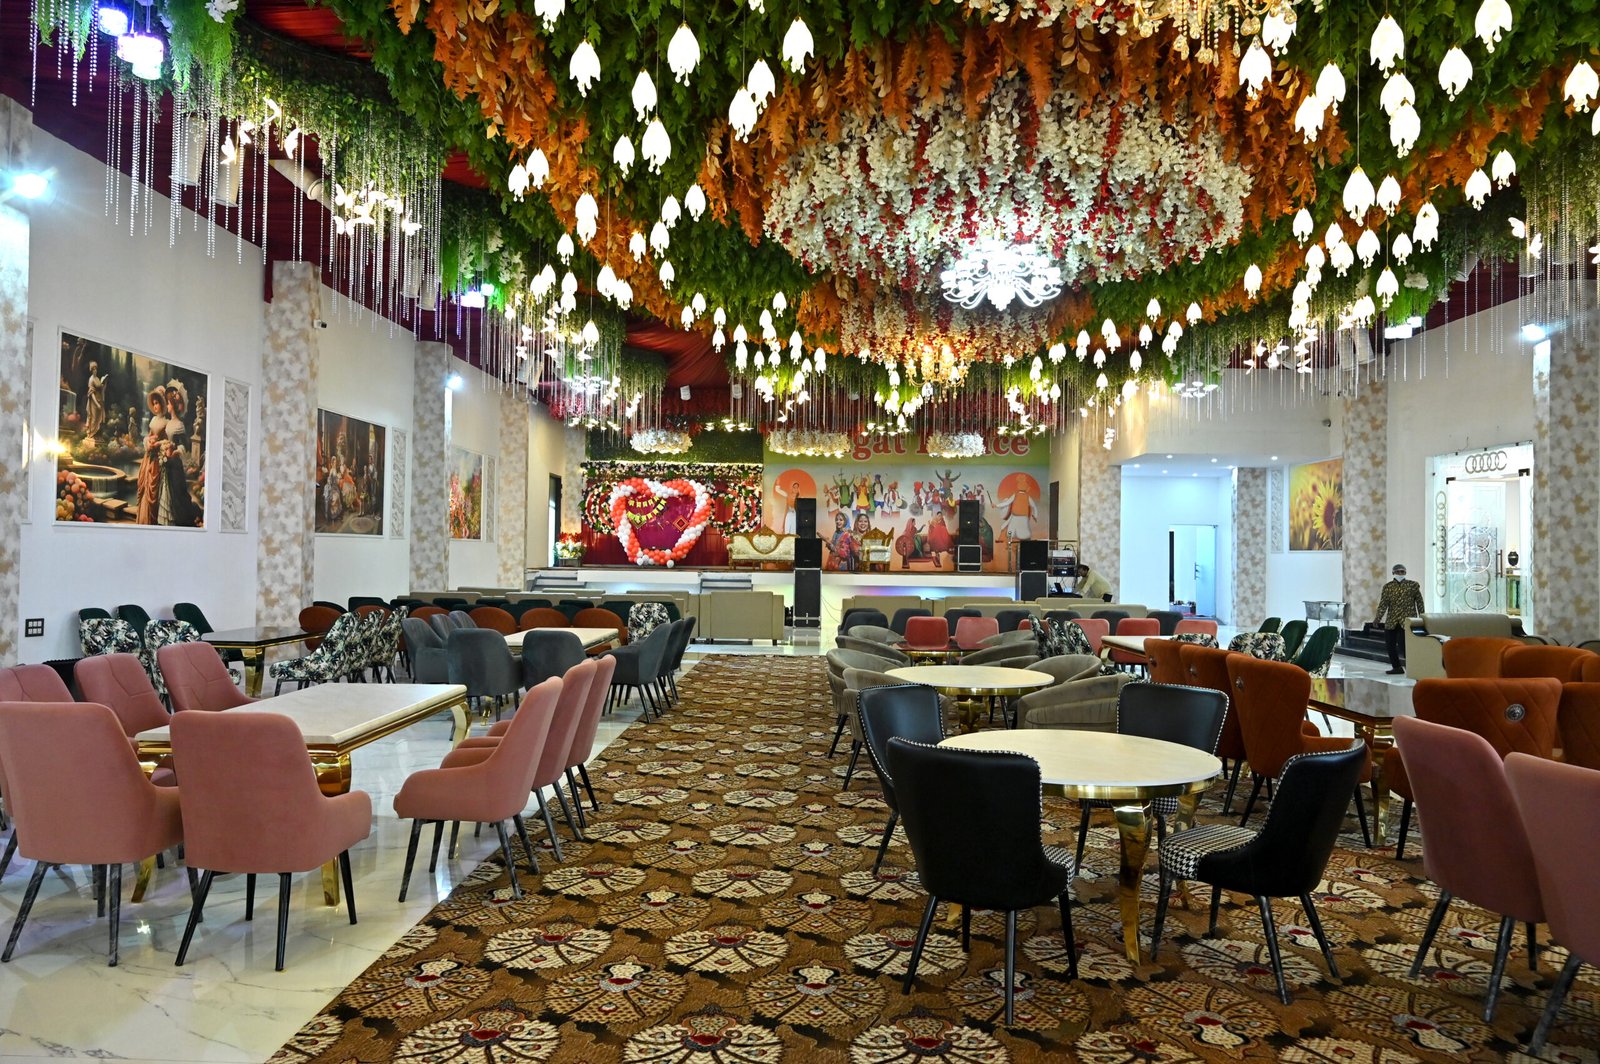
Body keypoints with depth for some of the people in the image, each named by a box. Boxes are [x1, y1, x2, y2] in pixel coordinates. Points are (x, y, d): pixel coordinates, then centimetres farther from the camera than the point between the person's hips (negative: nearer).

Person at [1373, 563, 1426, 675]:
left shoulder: (1413, 585, 3)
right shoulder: (1387, 586, 7)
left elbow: (1419, 602, 6)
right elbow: (1383, 603, 0)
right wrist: (1378, 618, -11)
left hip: (1407, 619, -3)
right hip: (1391, 620, 3)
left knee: (1404, 643, -13)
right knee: (1390, 643, 2)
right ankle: (1396, 667, 15)